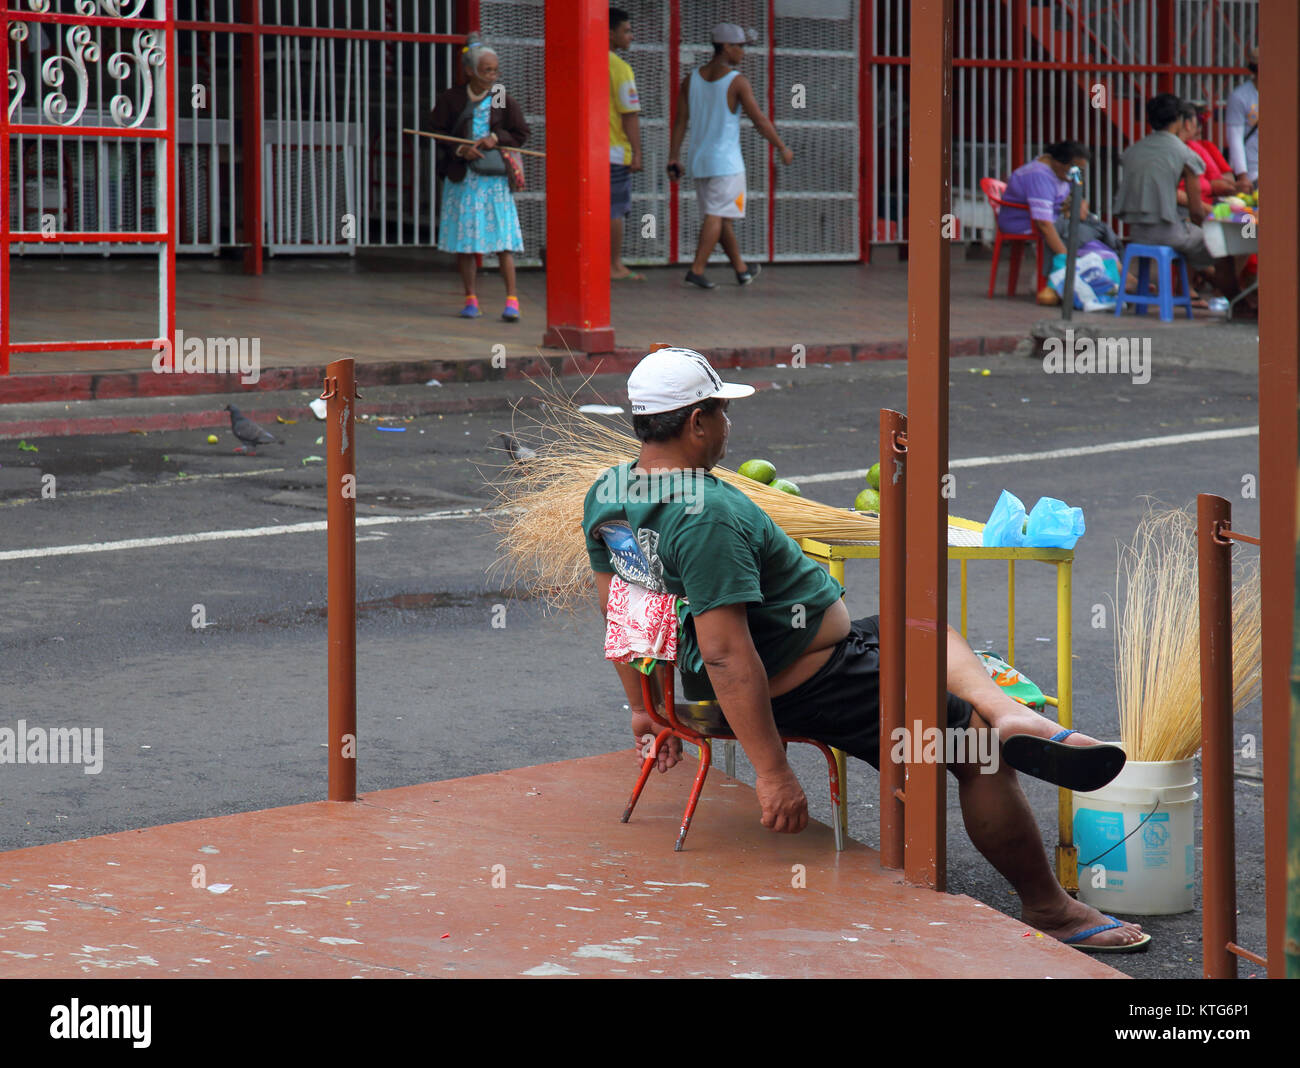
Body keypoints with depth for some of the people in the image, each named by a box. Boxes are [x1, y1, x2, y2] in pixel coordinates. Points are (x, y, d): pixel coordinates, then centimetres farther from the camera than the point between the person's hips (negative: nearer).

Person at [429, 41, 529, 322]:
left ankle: (512, 300, -2)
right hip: (462, 176, 1)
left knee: (502, 238, -6)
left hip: (495, 175, -1)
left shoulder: (503, 99, 1)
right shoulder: (452, 98, 0)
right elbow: (437, 130, 3)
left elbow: (520, 133, 6)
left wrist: (496, 138, -11)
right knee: (464, 240, 4)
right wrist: (460, 149, -11)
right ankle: (470, 300, 14)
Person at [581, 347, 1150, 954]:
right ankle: (1050, 910, 8)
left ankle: (1007, 713, 0)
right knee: (979, 750, -3)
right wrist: (772, 772, -28)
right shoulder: (709, 515, -28)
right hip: (806, 686, -11)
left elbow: (617, 608, 12)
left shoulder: (606, 495, 0)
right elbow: (726, 654, -31)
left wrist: (644, 707, 23)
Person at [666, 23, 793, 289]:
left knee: (721, 217, 14)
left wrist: (673, 159, 6)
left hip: (699, 161, 6)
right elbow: (760, 120, -9)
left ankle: (742, 270, 25)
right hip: (726, 161, -6)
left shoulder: (691, 80, 6)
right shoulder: (738, 82, -10)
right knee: (716, 217, -6)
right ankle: (696, 270, -16)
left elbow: (680, 122, 4)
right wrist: (783, 148, 2)